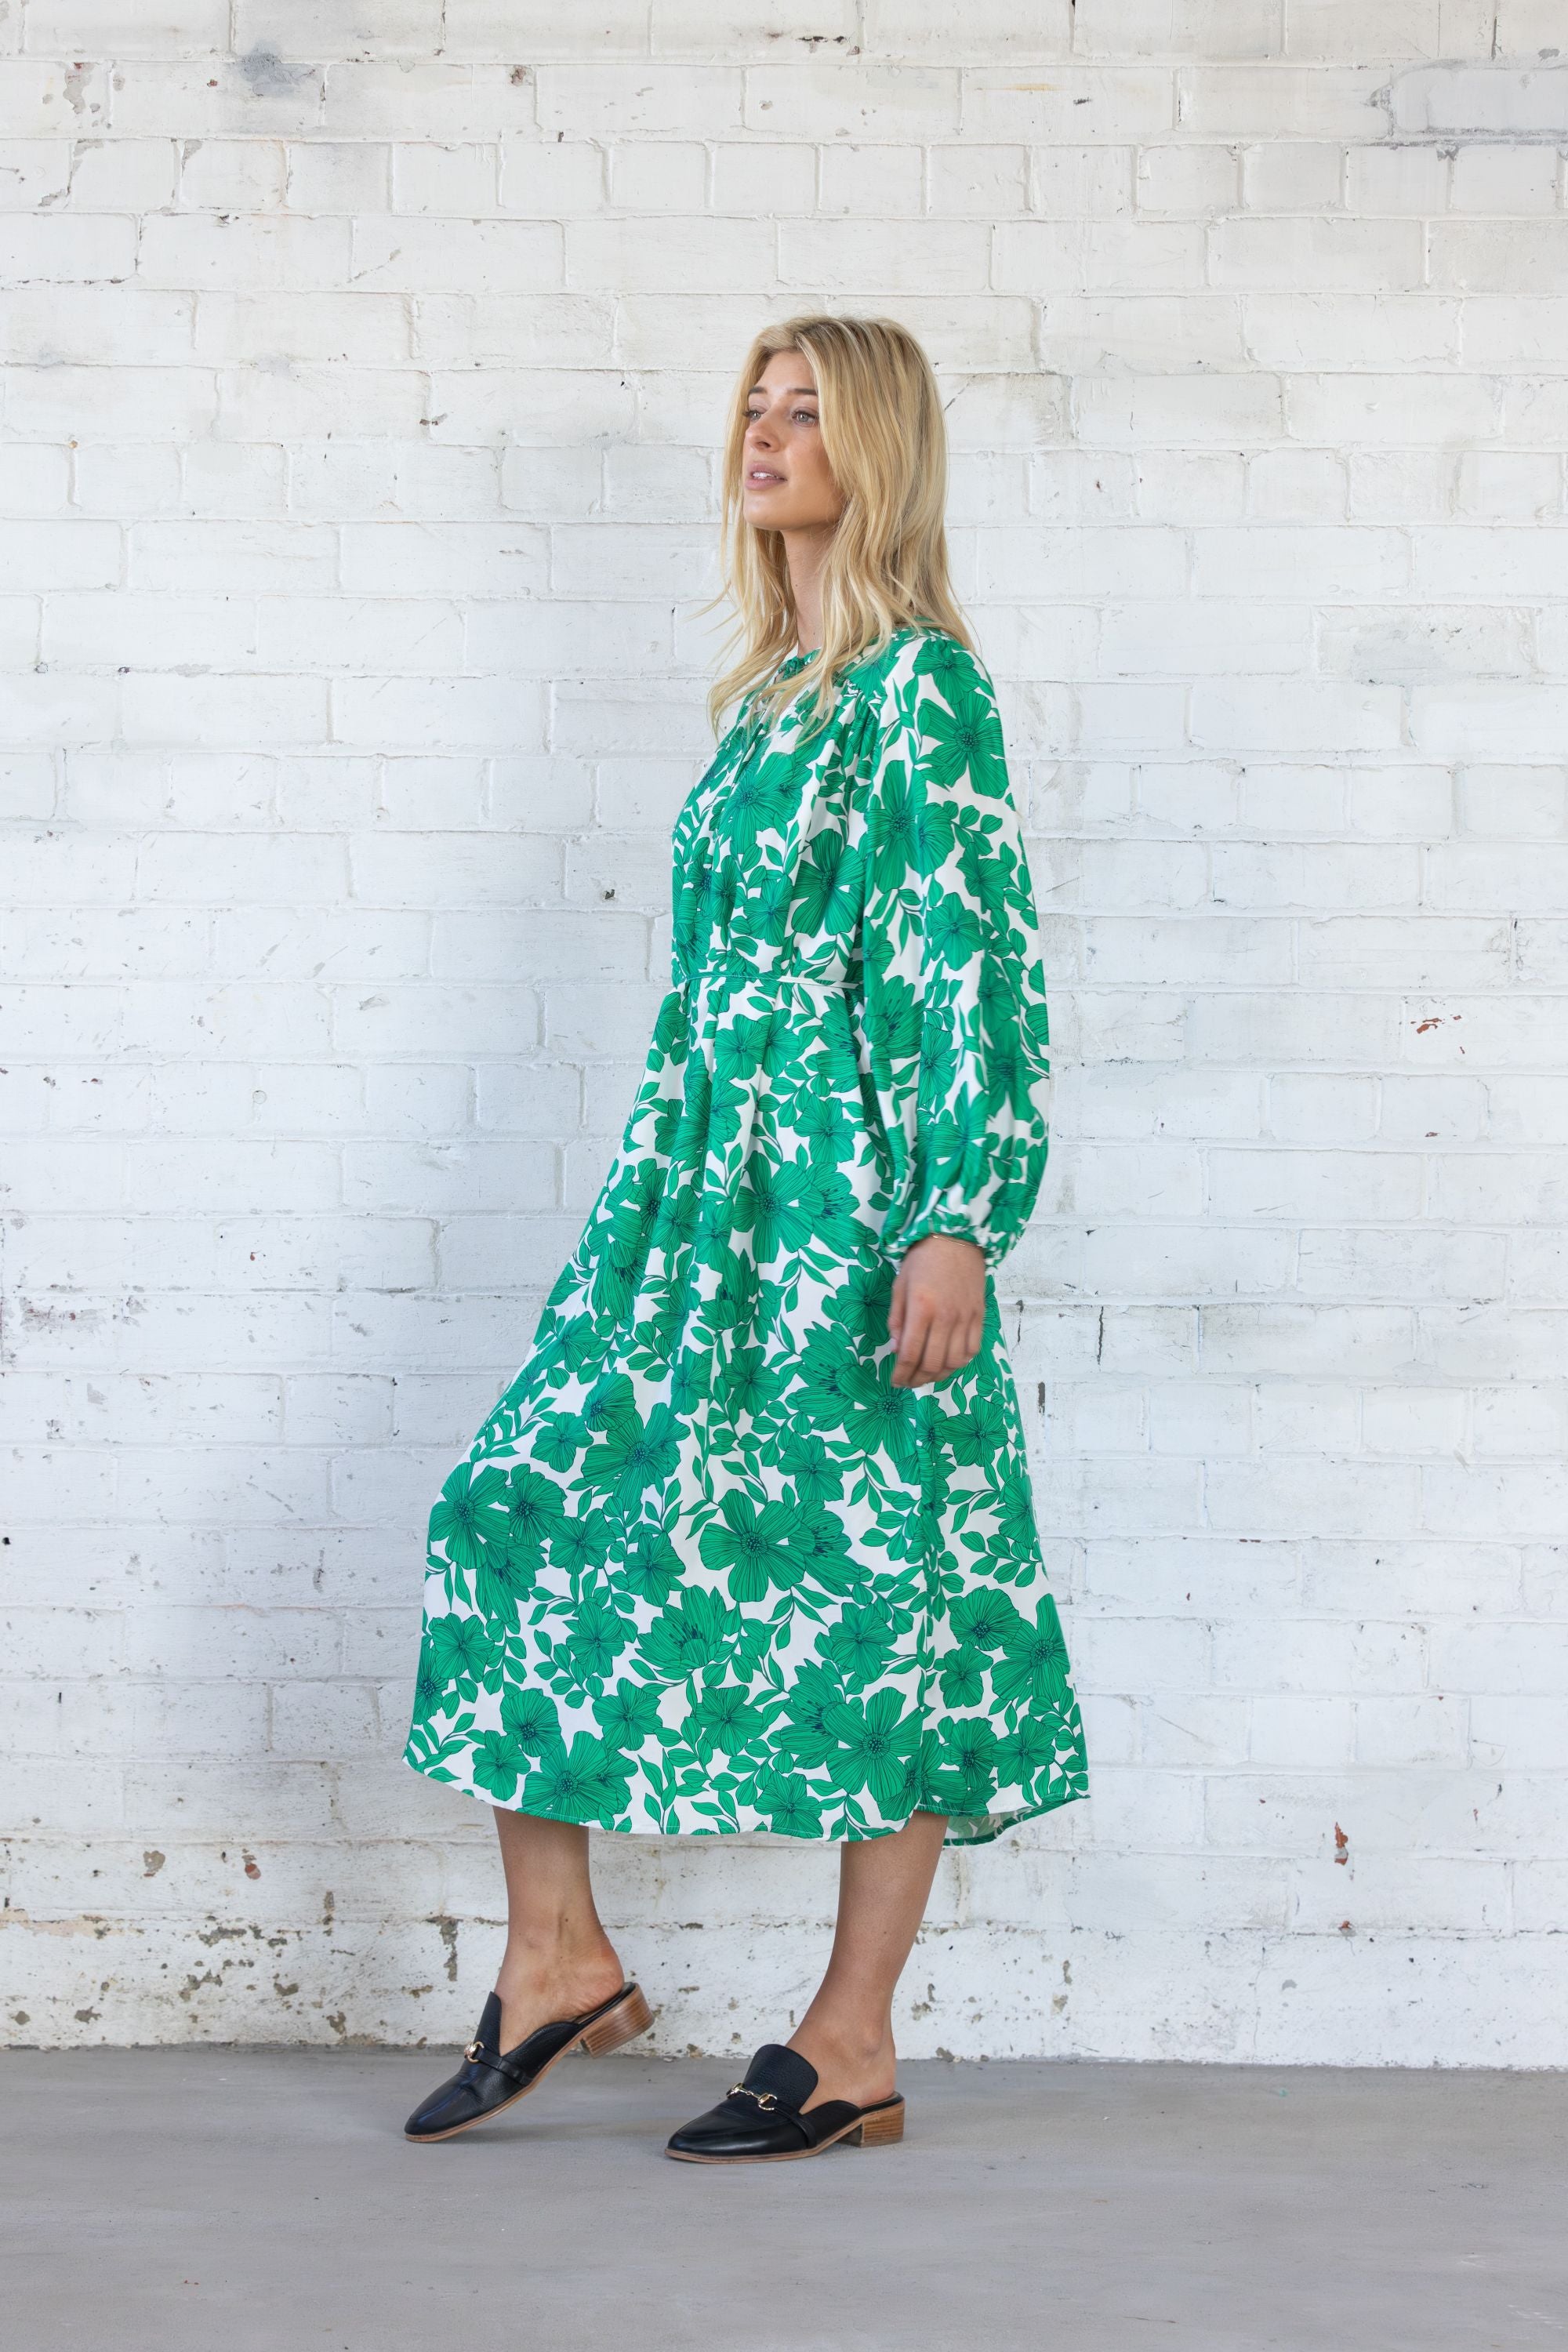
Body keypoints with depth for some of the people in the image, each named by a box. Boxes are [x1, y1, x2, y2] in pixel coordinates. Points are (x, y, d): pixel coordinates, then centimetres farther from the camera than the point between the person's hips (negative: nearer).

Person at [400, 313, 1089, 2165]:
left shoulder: (922, 688, -8)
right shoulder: (771, 690, 17)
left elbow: (985, 968, -14)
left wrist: (960, 1222, -20)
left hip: (851, 1192, -9)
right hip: (704, 1177, 9)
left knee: (872, 1587, -2)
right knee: (527, 1505, 1)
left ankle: (852, 2047, 8)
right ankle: (556, 1956, 11)